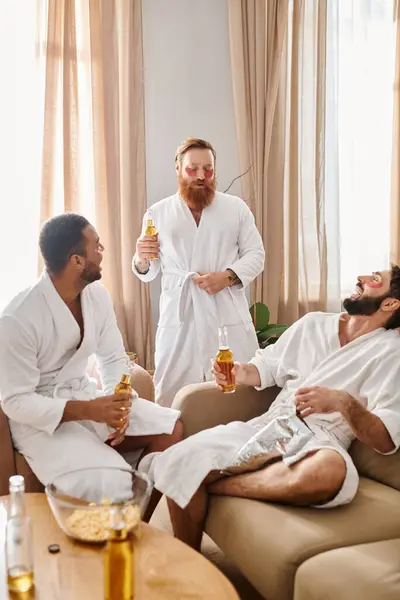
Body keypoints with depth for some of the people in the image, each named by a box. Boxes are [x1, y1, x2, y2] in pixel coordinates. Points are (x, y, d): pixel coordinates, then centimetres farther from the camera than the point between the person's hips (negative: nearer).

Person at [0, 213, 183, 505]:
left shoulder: (98, 295, -3)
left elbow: (113, 358, 5)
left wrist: (121, 405, -15)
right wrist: (88, 411, -29)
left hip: (86, 397, 7)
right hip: (40, 418, -6)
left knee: (171, 429, -9)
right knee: (113, 487, -27)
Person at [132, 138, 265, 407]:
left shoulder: (236, 207, 9)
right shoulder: (158, 213, 9)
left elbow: (255, 254, 6)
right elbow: (148, 274, 11)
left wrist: (227, 277, -12)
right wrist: (141, 259, -13)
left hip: (228, 317, 0)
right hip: (178, 318, 0)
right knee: (172, 397, 0)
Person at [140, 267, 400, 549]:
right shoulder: (314, 323, 17)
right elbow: (267, 367, 25)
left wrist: (344, 402, -26)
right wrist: (241, 373, 2)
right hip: (268, 427, 4)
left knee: (333, 471, -41)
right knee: (179, 461, -21)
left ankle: (211, 484, -19)